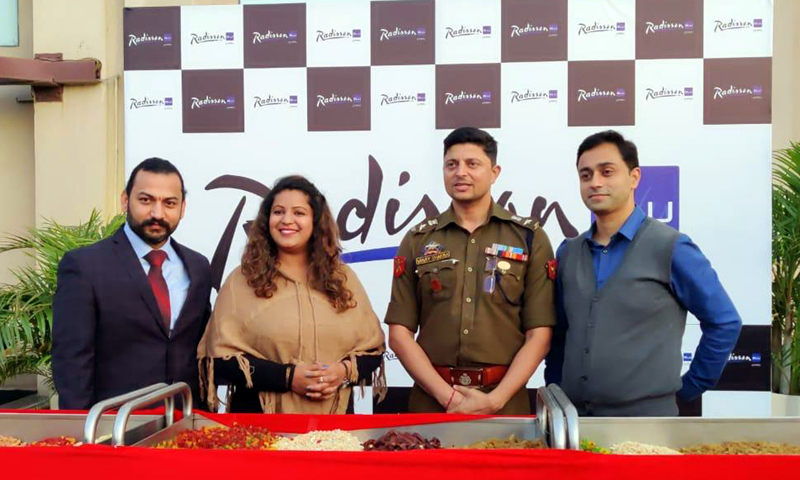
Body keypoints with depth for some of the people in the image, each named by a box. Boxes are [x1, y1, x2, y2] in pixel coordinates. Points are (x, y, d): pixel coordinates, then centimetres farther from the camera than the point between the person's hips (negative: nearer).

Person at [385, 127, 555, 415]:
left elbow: (539, 334, -3)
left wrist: (495, 400, -13)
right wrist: (448, 396, -10)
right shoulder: (417, 241, 5)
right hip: (431, 401, 1)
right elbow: (399, 333, 1)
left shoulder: (530, 238, 1)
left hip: (506, 404, -1)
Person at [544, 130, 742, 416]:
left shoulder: (670, 247, -7)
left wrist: (690, 387, 0)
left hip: (644, 416, -4)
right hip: (572, 416, 4)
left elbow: (724, 323, -2)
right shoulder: (567, 253, 6)